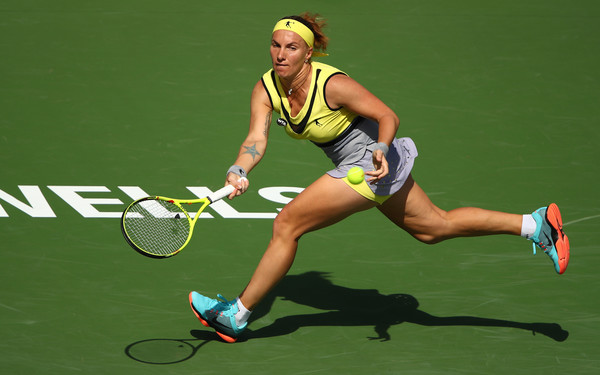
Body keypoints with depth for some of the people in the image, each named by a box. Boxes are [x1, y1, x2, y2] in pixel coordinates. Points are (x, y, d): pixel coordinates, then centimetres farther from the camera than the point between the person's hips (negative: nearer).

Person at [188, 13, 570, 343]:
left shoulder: (332, 84, -24)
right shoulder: (266, 90, -5)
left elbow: (389, 116, -17)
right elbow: (256, 140, -15)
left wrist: (381, 149, -36)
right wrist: (238, 171, -35)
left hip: (369, 163, -9)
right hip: (355, 163, 9)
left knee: (286, 224, -9)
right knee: (435, 226, 20)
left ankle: (237, 315, 4)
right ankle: (536, 224, 26)